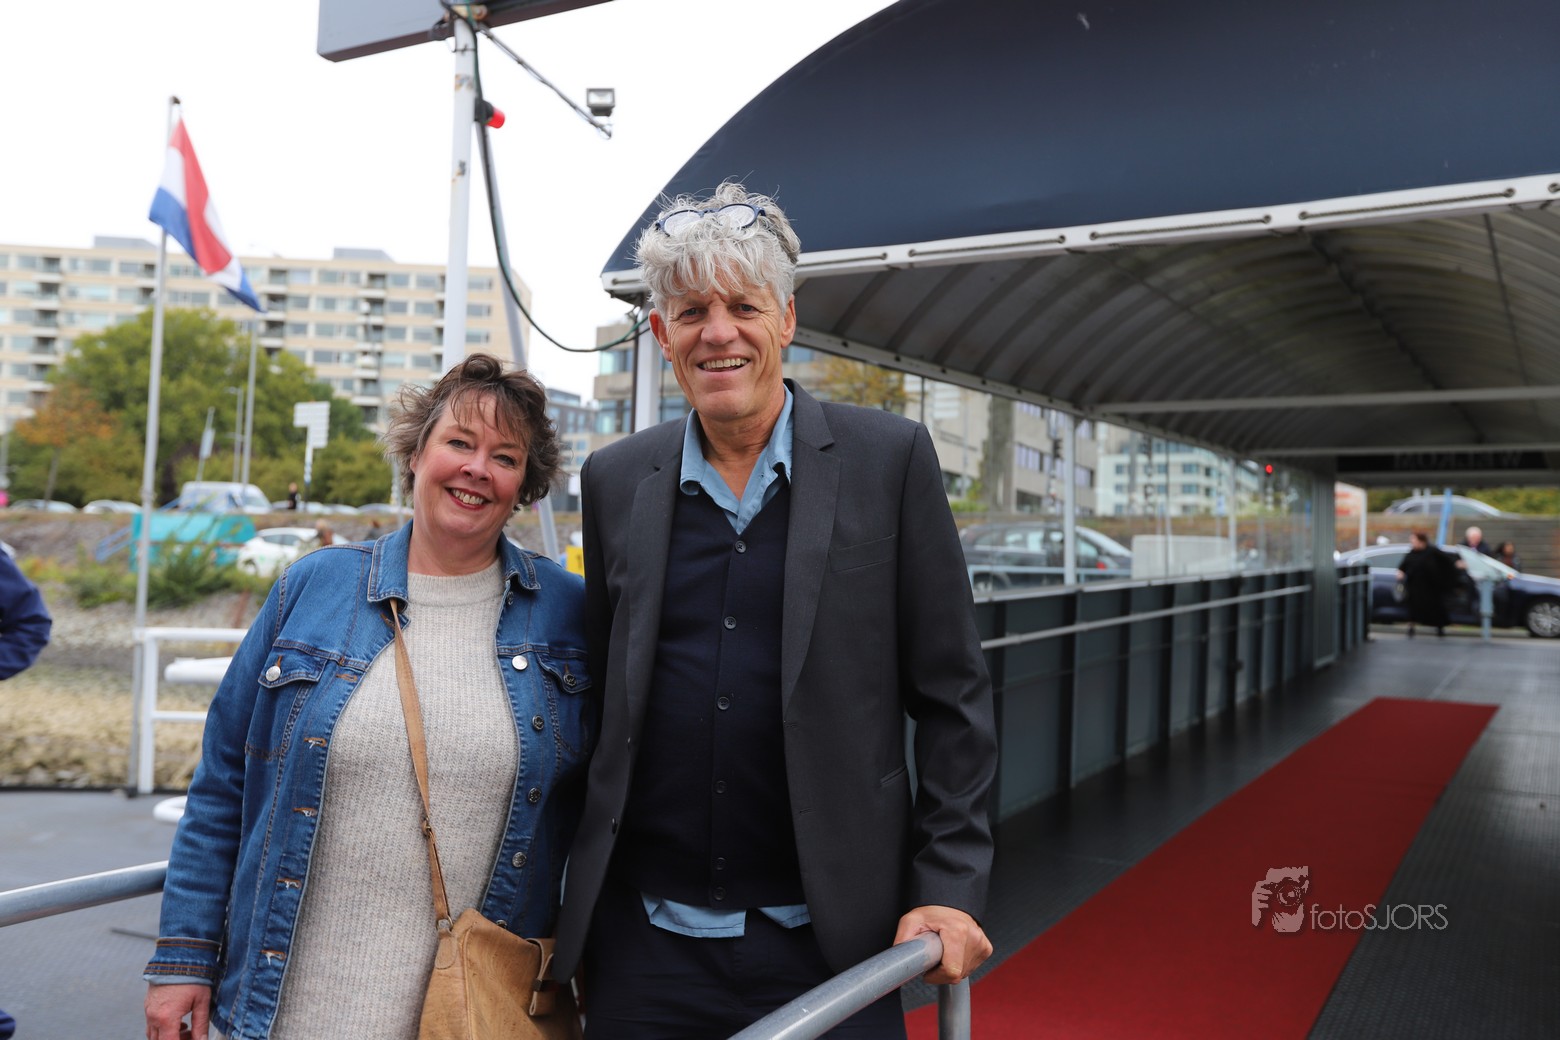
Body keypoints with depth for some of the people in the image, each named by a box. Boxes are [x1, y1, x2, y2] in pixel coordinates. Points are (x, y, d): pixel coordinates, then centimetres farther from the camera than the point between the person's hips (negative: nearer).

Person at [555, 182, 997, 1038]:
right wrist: (574, 891, 10)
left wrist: (950, 887, -7)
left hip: (827, 941, -2)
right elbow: (603, 699, 10)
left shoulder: (889, 459, -5)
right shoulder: (614, 481, 3)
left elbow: (954, 697, -2)